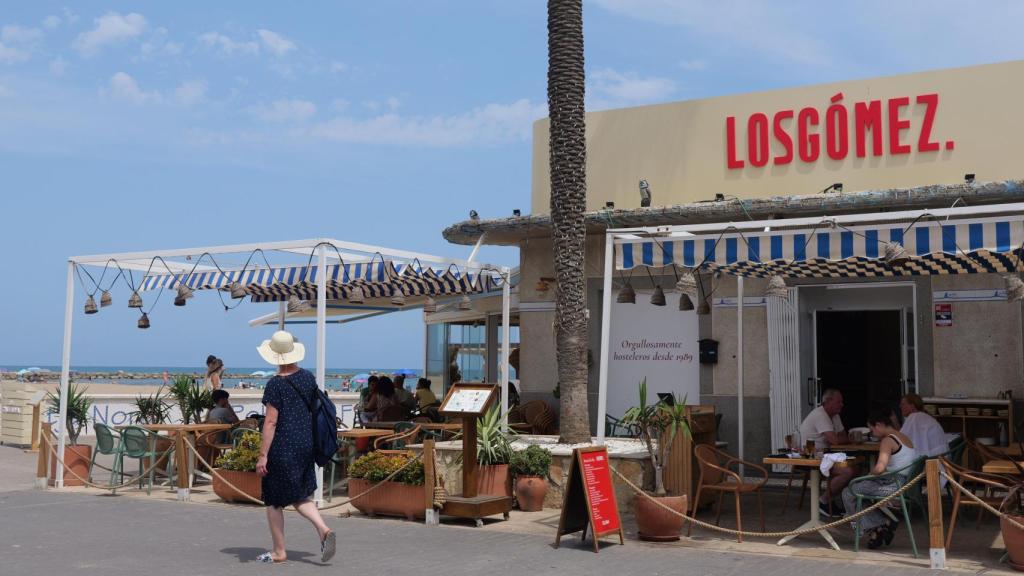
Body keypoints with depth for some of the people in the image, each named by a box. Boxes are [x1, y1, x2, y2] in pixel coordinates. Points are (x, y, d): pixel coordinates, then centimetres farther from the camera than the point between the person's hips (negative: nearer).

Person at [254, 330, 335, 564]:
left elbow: (271, 422, -16)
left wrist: (262, 455, -14)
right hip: (306, 444, 6)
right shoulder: (308, 377, 4)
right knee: (300, 496, 17)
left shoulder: (276, 384, -14)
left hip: (282, 446, -6)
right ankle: (324, 530, -5)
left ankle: (279, 552, 16)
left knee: (274, 501, 9)